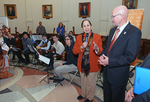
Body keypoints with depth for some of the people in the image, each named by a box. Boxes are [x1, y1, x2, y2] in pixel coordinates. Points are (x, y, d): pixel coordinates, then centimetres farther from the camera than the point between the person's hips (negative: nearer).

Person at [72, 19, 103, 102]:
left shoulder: (97, 37, -7)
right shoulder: (78, 37, 2)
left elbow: (101, 51, -12)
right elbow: (74, 51, -3)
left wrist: (96, 49, -35)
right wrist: (82, 47, -21)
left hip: (92, 65, -3)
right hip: (82, 64, 4)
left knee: (91, 82, 12)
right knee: (83, 81, 23)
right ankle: (83, 94, 48)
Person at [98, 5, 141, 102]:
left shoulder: (134, 32, -18)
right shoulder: (113, 30, 6)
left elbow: (130, 57, -23)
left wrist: (110, 61, -22)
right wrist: (102, 56, -7)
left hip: (118, 74, -7)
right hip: (107, 71, 7)